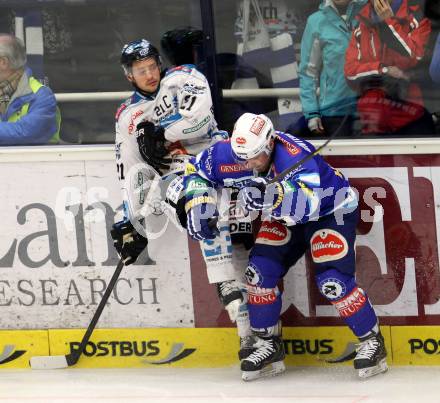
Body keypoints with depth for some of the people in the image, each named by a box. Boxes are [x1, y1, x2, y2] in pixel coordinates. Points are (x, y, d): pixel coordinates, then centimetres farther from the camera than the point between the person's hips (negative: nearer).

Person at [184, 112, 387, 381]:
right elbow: (198, 171, -4)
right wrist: (198, 205, -19)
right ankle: (269, 346, 10)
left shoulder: (296, 155, -40)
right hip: (286, 215, 6)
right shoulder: (232, 152, -21)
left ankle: (372, 342, -1)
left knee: (332, 281, -20)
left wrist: (274, 195, -68)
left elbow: (308, 204, -53)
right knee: (259, 272, -7)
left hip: (332, 210, -6)